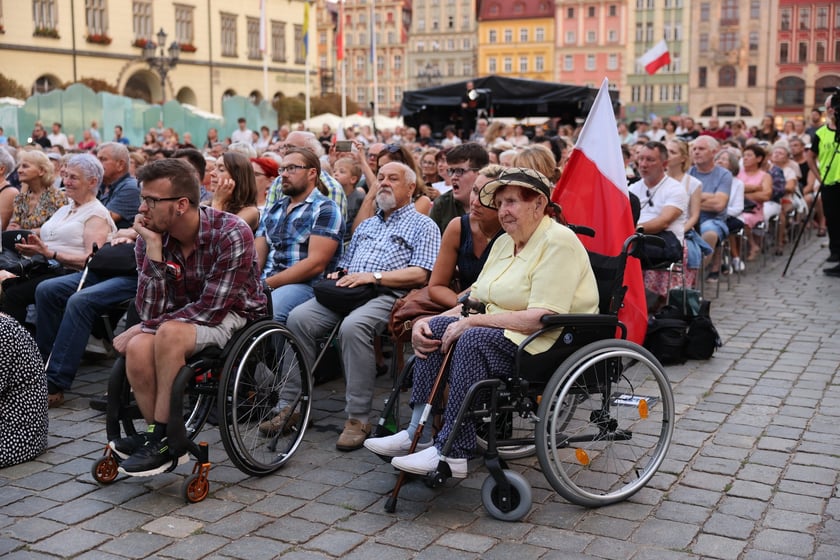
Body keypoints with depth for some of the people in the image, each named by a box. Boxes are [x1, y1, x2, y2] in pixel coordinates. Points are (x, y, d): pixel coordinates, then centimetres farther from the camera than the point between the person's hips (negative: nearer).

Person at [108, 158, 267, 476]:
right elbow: (150, 312, -16)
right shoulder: (151, 236, -9)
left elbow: (212, 309, -23)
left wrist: (146, 327, -18)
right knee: (138, 349, -26)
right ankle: (164, 441, -10)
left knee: (170, 333, -33)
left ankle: (161, 438, -18)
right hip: (181, 317, 5)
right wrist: (153, 249, -26)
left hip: (232, 315, -5)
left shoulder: (231, 235, -23)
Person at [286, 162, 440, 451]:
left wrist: (373, 276, -13)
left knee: (353, 326, -37)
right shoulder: (366, 225, 32)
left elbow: (420, 274, -5)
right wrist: (338, 275, 4)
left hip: (387, 296, -6)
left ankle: (358, 418, -29)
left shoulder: (423, 226, 10)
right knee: (298, 318, -20)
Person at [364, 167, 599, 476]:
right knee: (436, 327, -5)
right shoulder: (504, 242, 14)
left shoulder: (558, 242, -15)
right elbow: (476, 300, 13)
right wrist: (427, 322, -3)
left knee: (475, 337, -30)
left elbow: (543, 318, -25)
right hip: (503, 333, 9)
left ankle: (452, 453, -28)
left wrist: (472, 321, -21)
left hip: (549, 343, -9)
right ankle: (419, 433, -6)